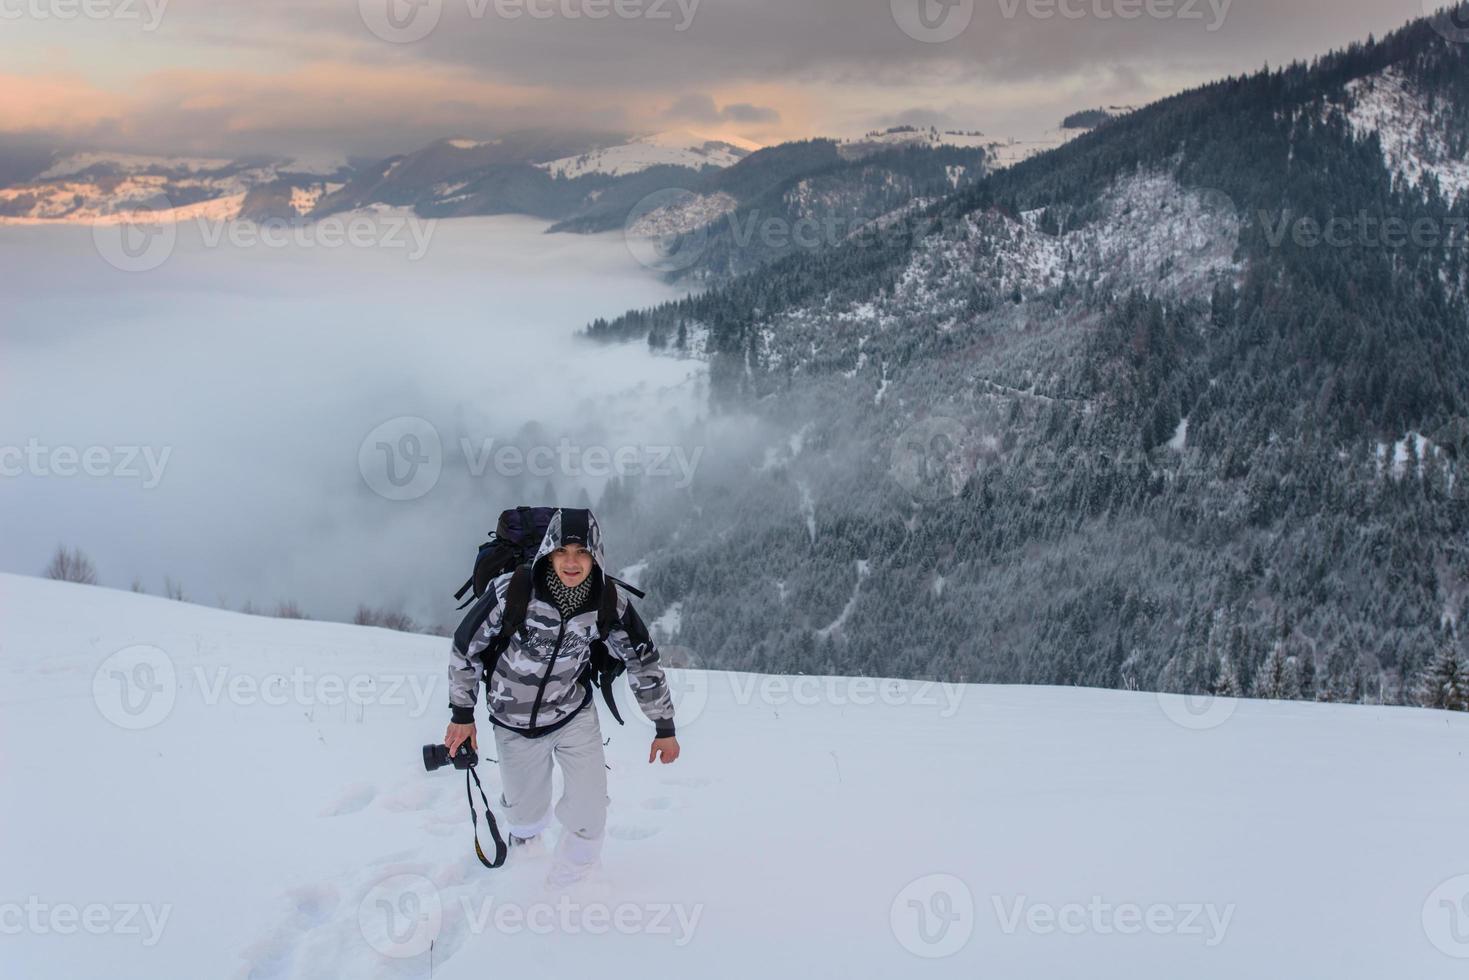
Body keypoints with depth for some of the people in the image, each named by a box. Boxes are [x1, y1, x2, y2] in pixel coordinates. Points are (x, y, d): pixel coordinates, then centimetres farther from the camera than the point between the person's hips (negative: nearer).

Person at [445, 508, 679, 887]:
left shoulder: (610, 603, -19)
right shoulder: (512, 591, -26)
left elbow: (643, 662, -5)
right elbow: (466, 647, -10)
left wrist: (665, 727, 2)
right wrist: (462, 713, -2)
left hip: (574, 715, 1)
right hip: (514, 722, -1)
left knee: (588, 815, -3)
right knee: (525, 813, 14)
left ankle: (571, 877, 30)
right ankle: (525, 849, 53)